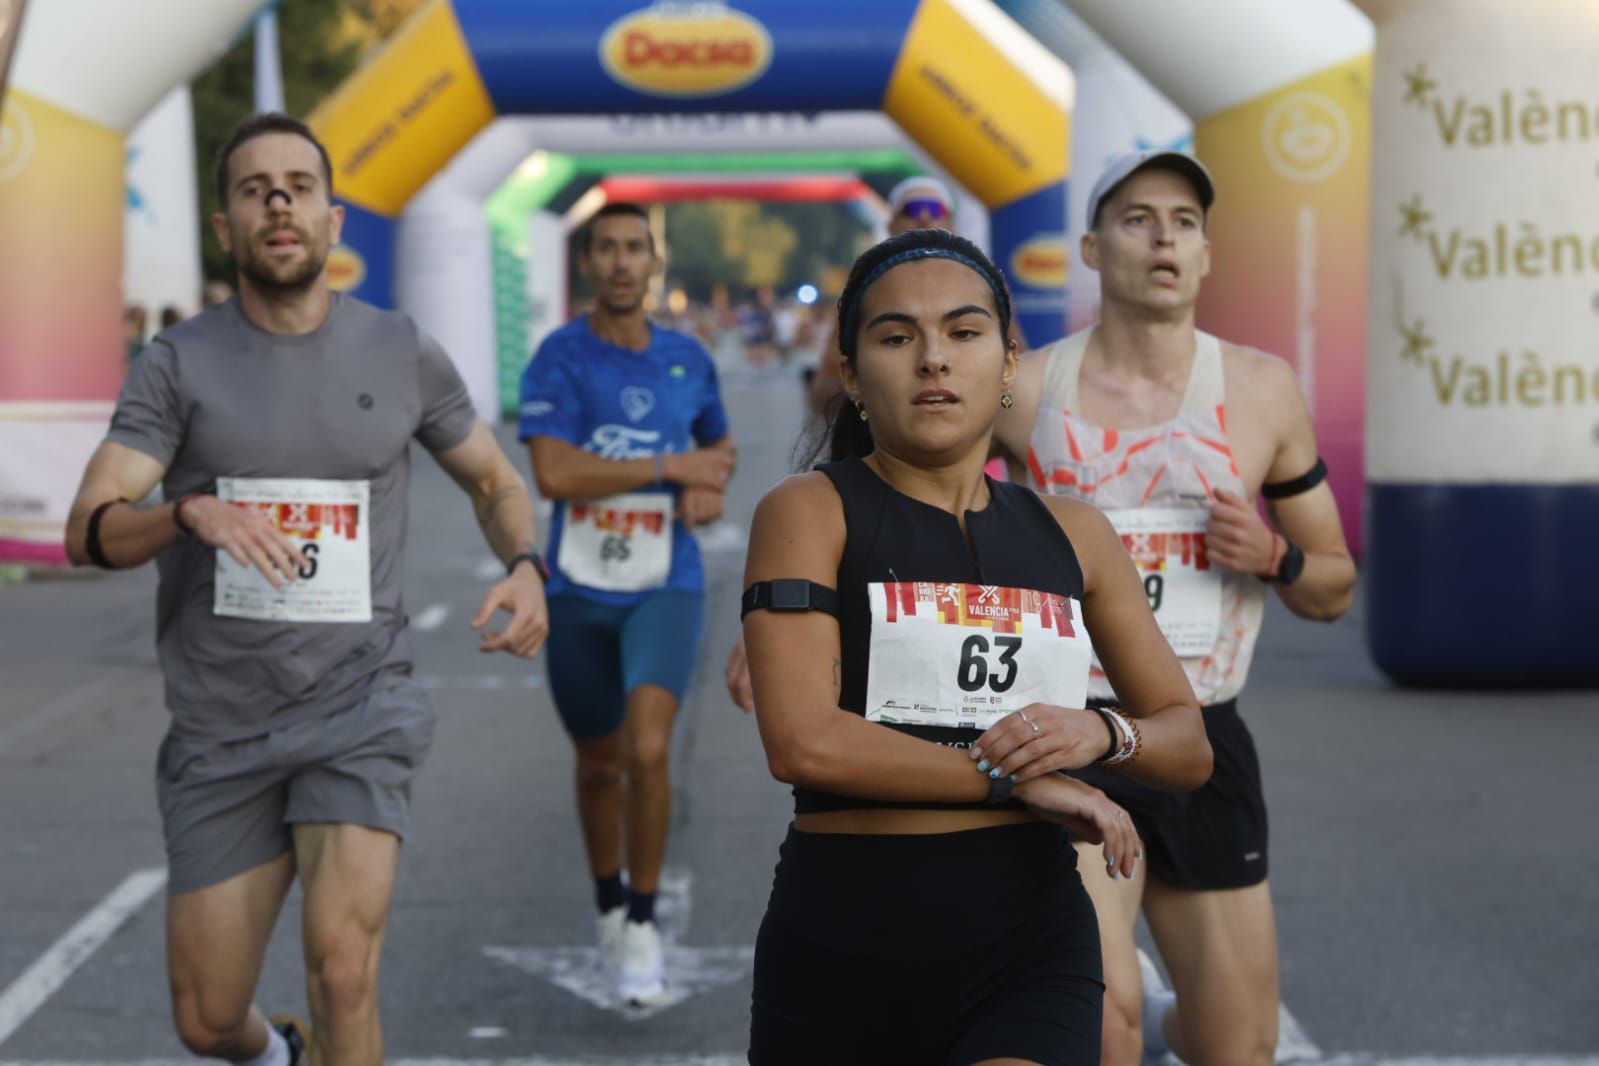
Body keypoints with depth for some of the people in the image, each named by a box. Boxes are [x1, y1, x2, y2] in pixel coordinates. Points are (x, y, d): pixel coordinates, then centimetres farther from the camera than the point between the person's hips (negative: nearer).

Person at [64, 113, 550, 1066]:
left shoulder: (401, 354, 2)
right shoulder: (178, 364, -2)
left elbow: (496, 481, 16)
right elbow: (89, 531, -12)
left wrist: (527, 569, -6)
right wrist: (194, 511, -34)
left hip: (362, 711, -1)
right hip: (221, 730, 1)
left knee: (342, 973, -22)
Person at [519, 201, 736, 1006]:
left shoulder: (689, 360, 4)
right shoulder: (561, 358, -7)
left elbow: (718, 444, 24)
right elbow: (554, 474, -20)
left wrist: (712, 490, 1)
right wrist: (670, 467, -17)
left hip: (665, 589, 1)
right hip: (580, 591, 0)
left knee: (648, 751, -19)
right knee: (599, 765, 13)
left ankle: (644, 923, -1)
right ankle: (609, 906, 38)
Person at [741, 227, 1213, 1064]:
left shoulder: (1073, 535, 11)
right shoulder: (810, 513, -2)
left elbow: (1189, 747, 15)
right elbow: (802, 742, -17)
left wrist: (1105, 735, -7)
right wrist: (1015, 778, -12)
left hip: (1030, 938, 2)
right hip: (840, 936, -2)